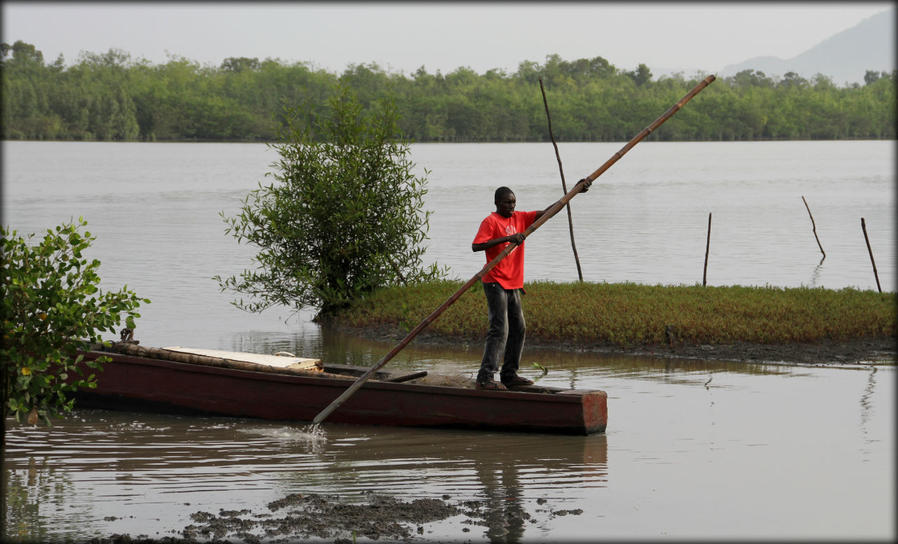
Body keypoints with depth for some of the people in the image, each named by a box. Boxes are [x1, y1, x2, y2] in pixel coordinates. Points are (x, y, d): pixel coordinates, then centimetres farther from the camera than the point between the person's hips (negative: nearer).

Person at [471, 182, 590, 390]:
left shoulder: (520, 218, 12)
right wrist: (506, 239, -27)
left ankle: (509, 375, 19)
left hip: (513, 284, 8)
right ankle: (485, 377, -18)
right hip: (496, 283, -8)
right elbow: (476, 246, -21)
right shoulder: (491, 221, -9)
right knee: (500, 329, -15)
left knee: (518, 329, 11)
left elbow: (547, 212, 10)